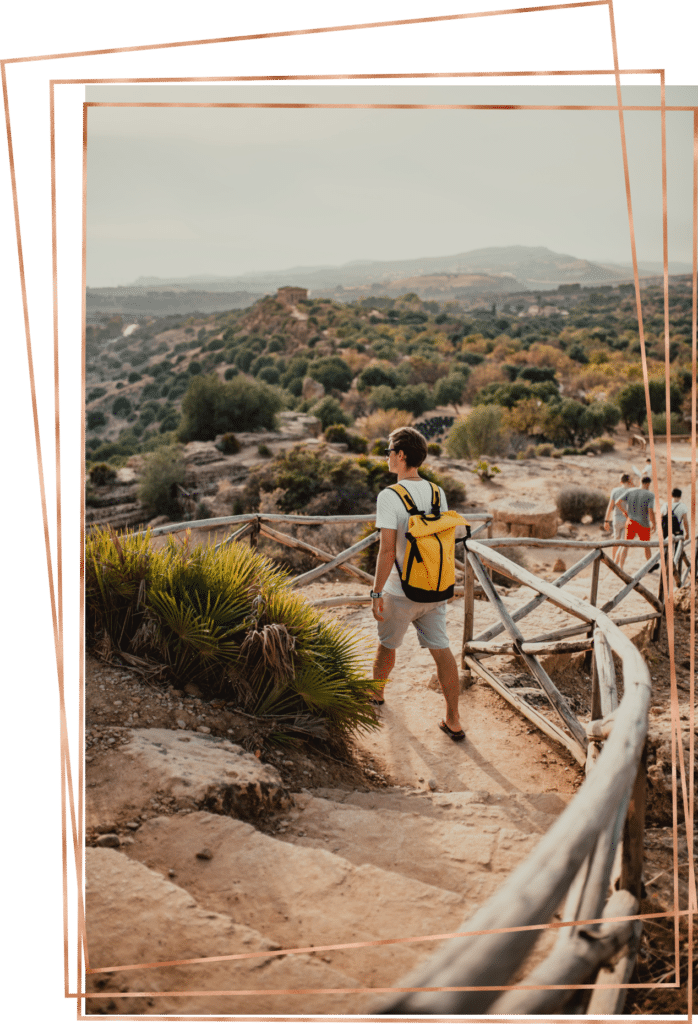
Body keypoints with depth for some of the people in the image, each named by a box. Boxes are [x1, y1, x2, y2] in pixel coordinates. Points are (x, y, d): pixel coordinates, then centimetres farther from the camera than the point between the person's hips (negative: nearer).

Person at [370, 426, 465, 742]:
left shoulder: (389, 496, -18)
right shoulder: (437, 493, 1)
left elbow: (387, 550, -21)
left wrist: (376, 592, -15)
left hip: (400, 592, -4)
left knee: (387, 645, 20)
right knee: (441, 650, 6)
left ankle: (377, 692, 44)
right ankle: (453, 722, 7)